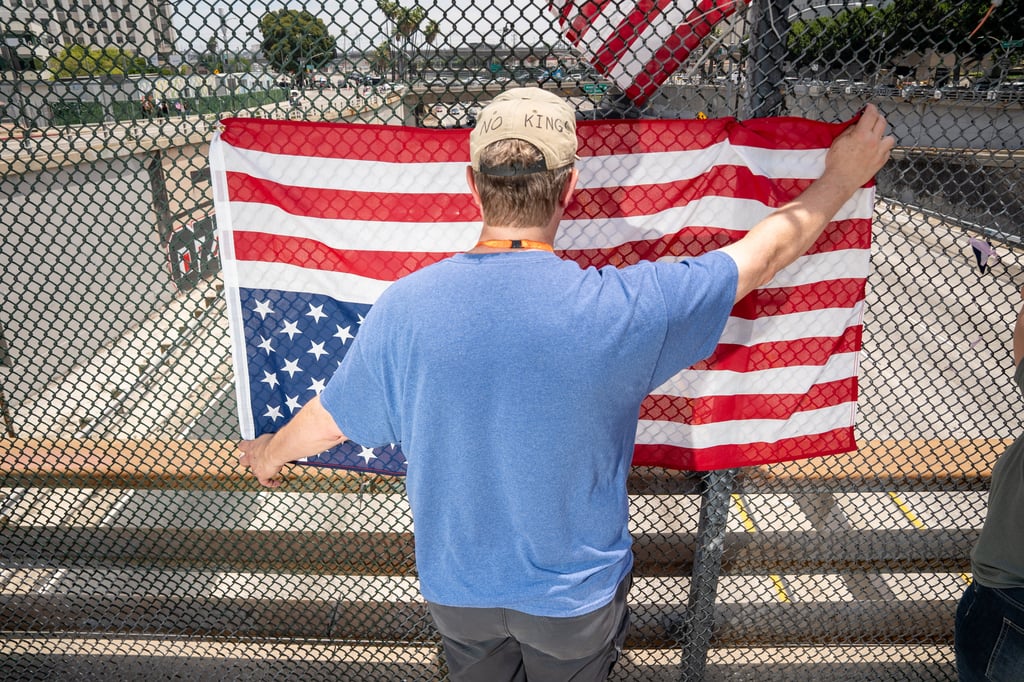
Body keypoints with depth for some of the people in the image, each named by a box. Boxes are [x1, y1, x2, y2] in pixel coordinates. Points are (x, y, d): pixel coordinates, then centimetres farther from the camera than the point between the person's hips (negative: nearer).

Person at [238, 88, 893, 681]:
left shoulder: (405, 307, -22)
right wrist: (843, 177, 7)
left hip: (457, 587, 2)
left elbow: (330, 420, -5)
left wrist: (268, 452, 18)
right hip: (575, 594, -2)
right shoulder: (620, 307, -28)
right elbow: (765, 254, -12)